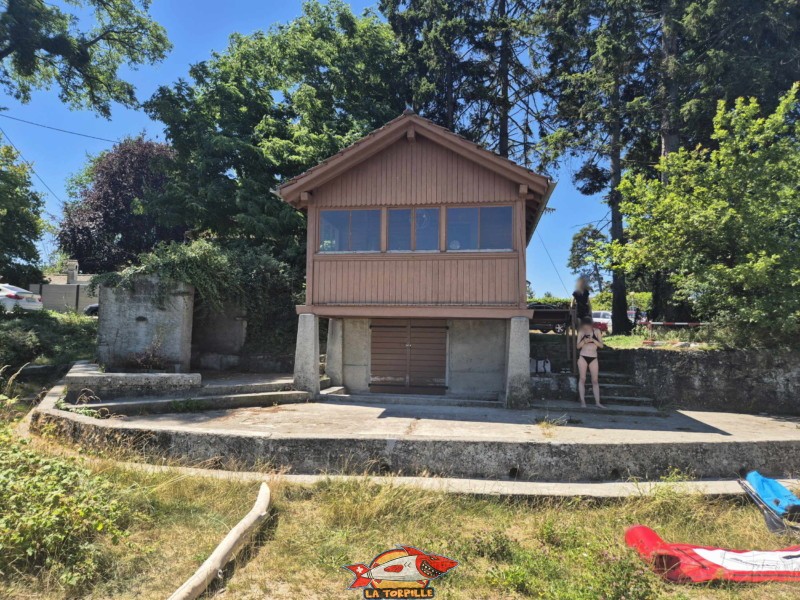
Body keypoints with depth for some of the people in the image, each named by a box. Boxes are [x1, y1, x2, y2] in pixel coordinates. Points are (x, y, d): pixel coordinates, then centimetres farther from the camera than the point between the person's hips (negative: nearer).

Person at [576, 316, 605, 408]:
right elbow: (578, 346, 2)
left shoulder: (597, 331, 2)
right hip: (583, 357, -1)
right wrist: (584, 341, -17)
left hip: (593, 358, 1)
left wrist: (593, 340, -16)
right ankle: (582, 401, 3)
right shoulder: (581, 332, 2)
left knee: (595, 380, 2)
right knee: (582, 379, -1)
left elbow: (601, 345, 0)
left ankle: (597, 402, 4)